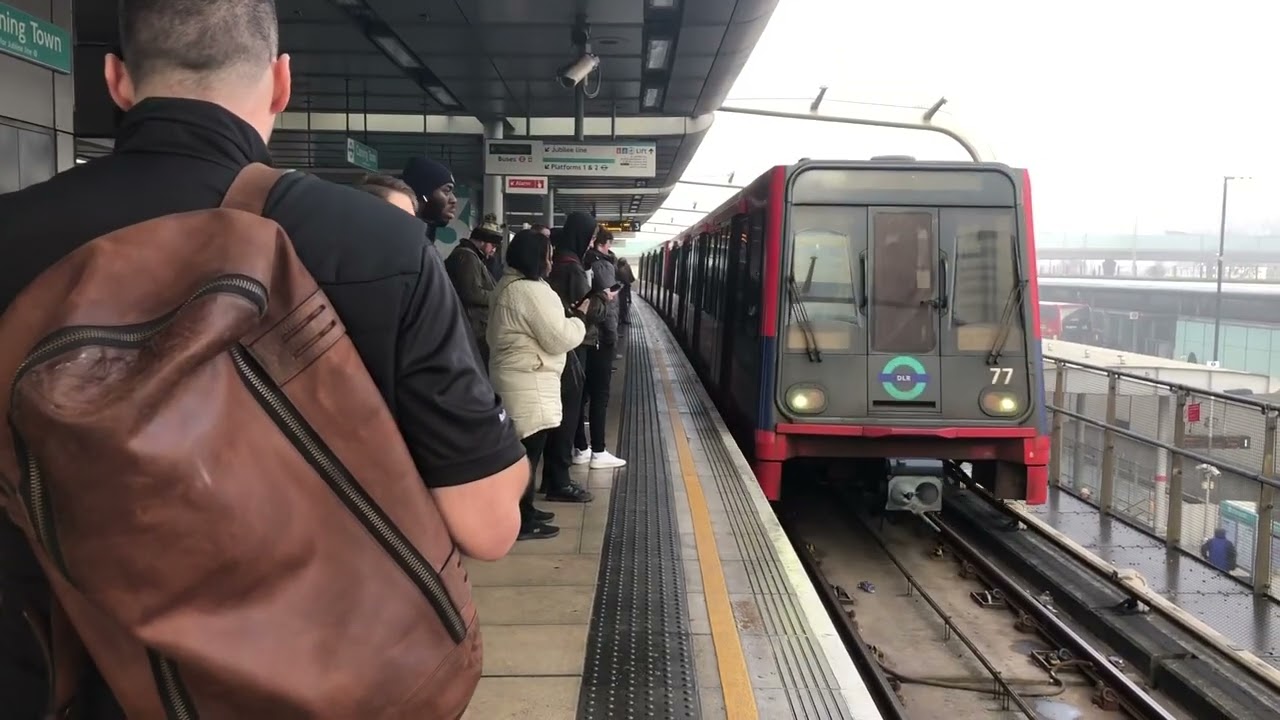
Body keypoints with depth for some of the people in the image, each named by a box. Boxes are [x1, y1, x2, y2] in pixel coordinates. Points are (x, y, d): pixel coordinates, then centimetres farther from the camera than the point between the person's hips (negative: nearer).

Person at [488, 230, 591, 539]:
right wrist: (578, 318, -3)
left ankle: (524, 511, 27)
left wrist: (565, 316, 13)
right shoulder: (532, 290, -20)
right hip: (529, 383, -11)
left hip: (517, 378, 11)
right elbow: (559, 339, -18)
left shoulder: (509, 284, 15)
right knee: (529, 451, -3)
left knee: (524, 450, 17)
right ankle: (523, 523, 4)